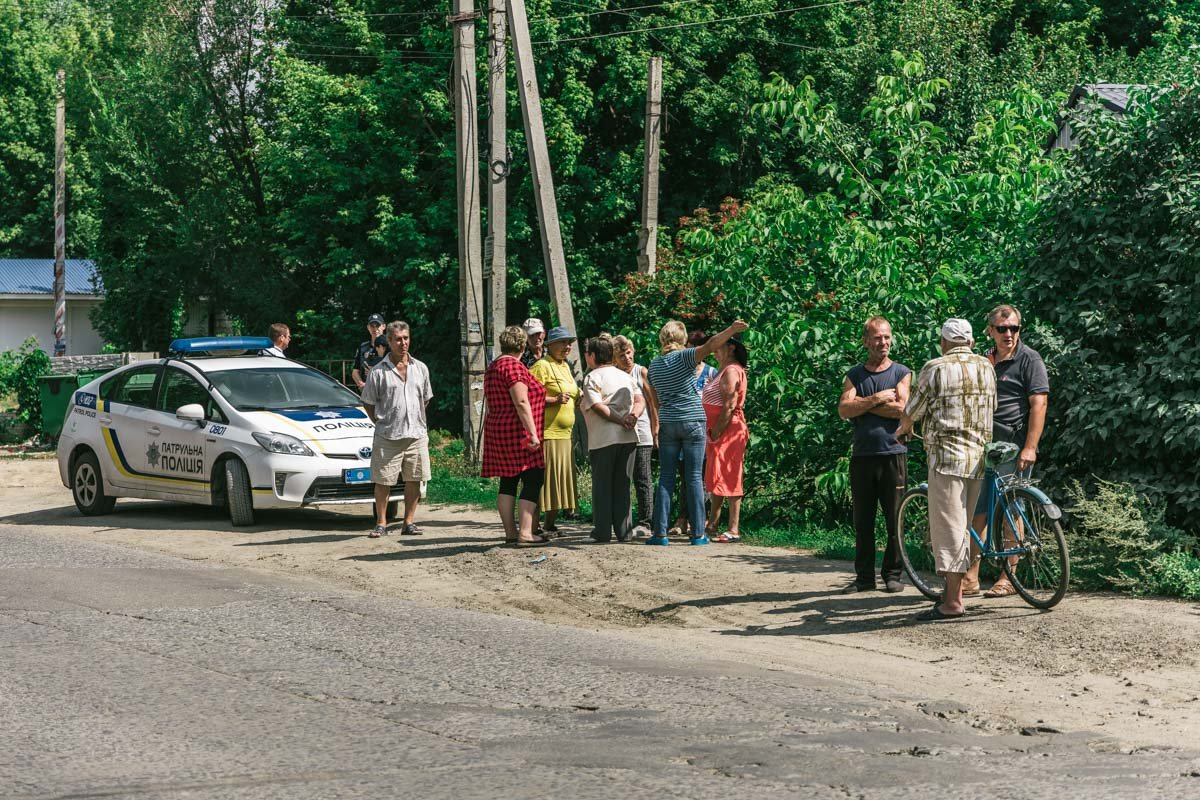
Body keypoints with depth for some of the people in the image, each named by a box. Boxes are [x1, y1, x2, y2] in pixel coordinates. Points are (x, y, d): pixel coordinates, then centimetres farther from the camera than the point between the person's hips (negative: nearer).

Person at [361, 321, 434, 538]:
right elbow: (368, 402, 5)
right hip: (387, 437, -3)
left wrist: (416, 420, 13)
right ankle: (381, 523, 7)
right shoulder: (378, 372, -2)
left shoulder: (420, 369, 10)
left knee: (413, 480, 4)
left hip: (416, 435, 3)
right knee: (383, 481, -2)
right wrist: (381, 423, 0)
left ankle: (409, 522, 13)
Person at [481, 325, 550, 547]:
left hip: (497, 430, 10)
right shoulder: (514, 366, -14)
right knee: (532, 481, -9)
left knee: (508, 482, 9)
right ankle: (525, 533, -16)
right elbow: (521, 402, -21)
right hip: (518, 434, -10)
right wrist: (532, 433, -21)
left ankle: (510, 533, 9)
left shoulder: (492, 368, 16)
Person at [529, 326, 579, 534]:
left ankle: (551, 524, 18)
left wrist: (580, 397, 16)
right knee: (544, 478, -11)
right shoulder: (541, 366, -9)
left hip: (564, 434, 9)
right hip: (547, 433, -9)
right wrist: (555, 400, -22)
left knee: (561, 479, 10)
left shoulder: (565, 367, 19)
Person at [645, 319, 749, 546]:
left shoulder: (653, 366, 8)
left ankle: (660, 533, 0)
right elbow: (709, 346, -23)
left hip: (667, 424, 3)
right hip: (693, 421, -3)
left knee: (666, 477, 5)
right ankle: (698, 533, 0)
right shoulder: (684, 357, -6)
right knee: (694, 477, 0)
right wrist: (731, 330, -26)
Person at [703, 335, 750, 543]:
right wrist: (712, 434, 14)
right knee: (715, 478, 14)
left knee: (729, 479, -9)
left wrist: (716, 432, -20)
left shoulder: (732, 371, -13)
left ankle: (734, 530, -9)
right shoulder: (723, 371, 19)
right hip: (717, 432, 10)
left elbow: (729, 407, -20)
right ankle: (713, 524, 22)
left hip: (728, 431, -10)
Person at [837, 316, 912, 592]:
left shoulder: (901, 373, 6)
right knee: (862, 521, 4)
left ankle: (892, 574, 7)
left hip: (893, 453, -2)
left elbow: (902, 408, -10)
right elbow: (844, 410, -2)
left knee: (895, 520, -1)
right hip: (862, 455, 2)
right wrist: (878, 399, -11)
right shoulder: (854, 376, 13)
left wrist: (863, 404, -6)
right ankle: (864, 576, 9)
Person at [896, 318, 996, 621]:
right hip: (980, 456, 6)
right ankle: (955, 588, 22)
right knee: (962, 527, 16)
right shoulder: (986, 367, 10)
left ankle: (952, 603, -8)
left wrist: (902, 429, 23)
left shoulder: (935, 369, -6)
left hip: (947, 455, -6)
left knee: (948, 527, -5)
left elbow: (912, 411, 1)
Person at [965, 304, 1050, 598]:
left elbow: (1039, 403, -11)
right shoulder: (985, 361, 16)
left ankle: (1009, 578, 4)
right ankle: (971, 577, 10)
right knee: (977, 510, 4)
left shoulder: (1029, 359, -4)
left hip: (1015, 447, -6)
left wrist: (1030, 447, -19)